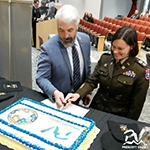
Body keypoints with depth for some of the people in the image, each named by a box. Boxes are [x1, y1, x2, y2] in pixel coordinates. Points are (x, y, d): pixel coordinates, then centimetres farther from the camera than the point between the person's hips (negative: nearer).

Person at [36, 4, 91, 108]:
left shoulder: (85, 39, -6)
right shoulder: (48, 48, -22)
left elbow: (87, 67, 6)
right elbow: (41, 78, -17)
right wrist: (55, 92, -34)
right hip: (58, 101, -3)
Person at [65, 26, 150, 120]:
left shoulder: (141, 70, -17)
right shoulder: (105, 58, -6)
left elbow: (137, 103, -11)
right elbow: (92, 81, -3)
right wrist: (78, 94, -19)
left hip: (118, 117, -3)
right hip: (96, 109, 3)